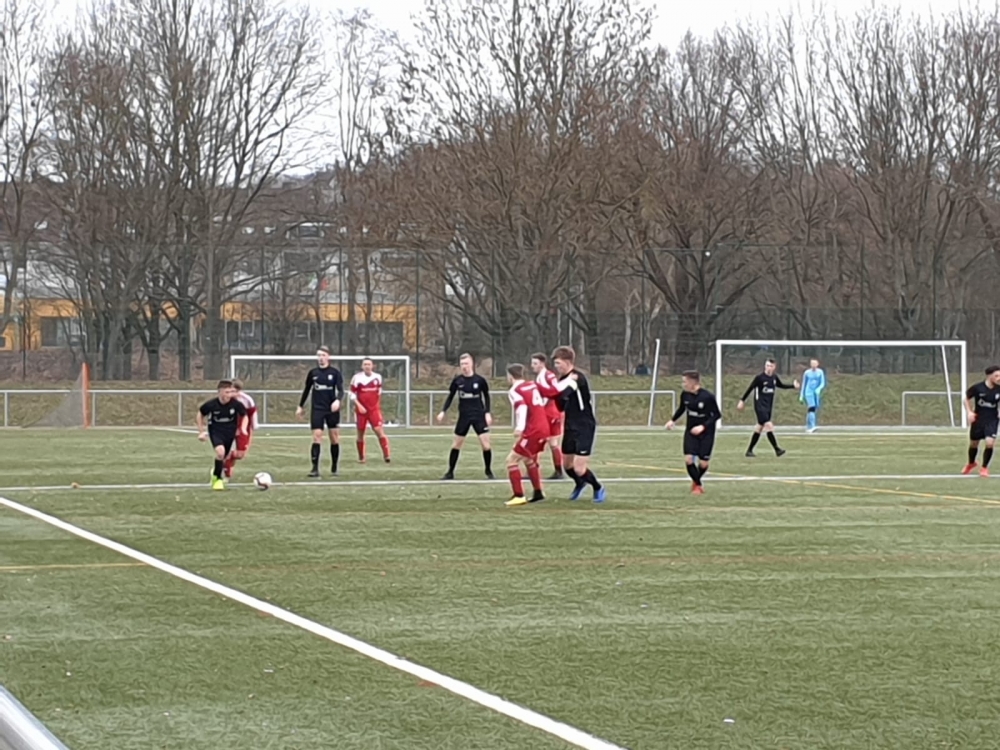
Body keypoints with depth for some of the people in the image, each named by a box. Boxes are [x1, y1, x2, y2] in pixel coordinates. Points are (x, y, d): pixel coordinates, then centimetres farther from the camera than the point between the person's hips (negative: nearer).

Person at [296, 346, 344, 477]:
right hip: (317, 409, 1)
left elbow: (340, 390, -8)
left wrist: (338, 400, -28)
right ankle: (315, 468, -13)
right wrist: (301, 406, 17)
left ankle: (334, 468, 17)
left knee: (334, 438, 4)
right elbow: (307, 390, 15)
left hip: (332, 409, -1)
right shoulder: (313, 373, 5)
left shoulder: (335, 372, -2)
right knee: (317, 436, -11)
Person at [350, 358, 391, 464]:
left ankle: (386, 455, -14)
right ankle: (361, 457, 21)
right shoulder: (357, 378, -6)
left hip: (374, 409, 1)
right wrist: (359, 406, -14)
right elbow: (352, 394, -4)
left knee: (379, 430, -14)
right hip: (361, 410, -1)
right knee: (360, 434, 6)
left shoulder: (377, 377, 3)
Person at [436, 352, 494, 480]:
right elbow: (450, 397, 6)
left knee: (485, 444, -7)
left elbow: (486, 397, 5)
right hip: (464, 416, 2)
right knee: (456, 444, 6)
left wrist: (487, 413, -2)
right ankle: (450, 472, 15)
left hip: (479, 415, -2)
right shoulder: (457, 380, -4)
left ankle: (489, 471, 9)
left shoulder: (480, 380, -8)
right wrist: (443, 411, -3)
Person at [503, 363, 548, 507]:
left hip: (533, 431, -8)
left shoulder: (514, 391, -10)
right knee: (529, 459, 27)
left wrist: (520, 427, -39)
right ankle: (538, 493, 33)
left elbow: (522, 407, -26)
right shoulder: (533, 384, 10)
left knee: (512, 460, -3)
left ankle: (519, 496, -9)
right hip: (544, 428, 8)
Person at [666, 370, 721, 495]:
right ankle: (698, 485, 9)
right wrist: (673, 420, 2)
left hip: (706, 433, -3)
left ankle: (696, 481, 32)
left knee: (703, 463, -1)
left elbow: (717, 414, -14)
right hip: (691, 431, 3)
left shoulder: (708, 397, -23)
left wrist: (703, 426, -24)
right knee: (688, 459, -13)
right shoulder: (685, 395, -8)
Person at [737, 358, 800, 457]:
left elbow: (781, 385, 24)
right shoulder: (760, 378, -13)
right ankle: (777, 449, -17)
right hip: (760, 406, -7)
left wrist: (793, 386, 17)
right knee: (768, 426, -17)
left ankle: (749, 450, 19)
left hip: (769, 407, 7)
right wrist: (742, 401, -6)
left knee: (759, 429, 10)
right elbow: (750, 389, -7)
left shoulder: (774, 378, 4)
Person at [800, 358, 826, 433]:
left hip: (817, 393, 3)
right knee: (812, 408, -21)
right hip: (809, 392, -3)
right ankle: (812, 426, -31)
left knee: (816, 410, 5)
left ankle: (808, 427, 18)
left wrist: (819, 389, -22)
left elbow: (823, 383, -1)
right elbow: (804, 384, 7)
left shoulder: (820, 372, 3)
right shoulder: (807, 373, 0)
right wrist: (801, 395, 8)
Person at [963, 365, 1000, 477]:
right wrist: (969, 412, -12)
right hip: (978, 419, 0)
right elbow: (967, 399, 1)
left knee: (990, 443, -17)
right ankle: (971, 464, 45)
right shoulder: (977, 388, -15)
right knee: (973, 443, 14)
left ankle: (984, 468, 6)